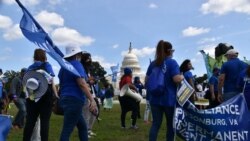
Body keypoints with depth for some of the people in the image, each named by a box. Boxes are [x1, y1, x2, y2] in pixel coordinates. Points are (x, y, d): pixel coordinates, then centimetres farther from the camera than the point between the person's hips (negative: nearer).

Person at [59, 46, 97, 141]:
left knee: (82, 126, 16)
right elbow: (81, 83, -21)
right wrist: (92, 100, -24)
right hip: (74, 100, -10)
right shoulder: (76, 64, -10)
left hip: (66, 99, 10)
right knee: (67, 130, -8)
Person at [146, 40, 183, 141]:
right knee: (171, 124, 10)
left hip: (155, 98, 5)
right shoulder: (172, 62, -9)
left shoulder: (153, 64, 9)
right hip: (169, 99, -4)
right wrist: (182, 77, 0)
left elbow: (146, 80, 13)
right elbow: (177, 79, -20)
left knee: (156, 123, 6)